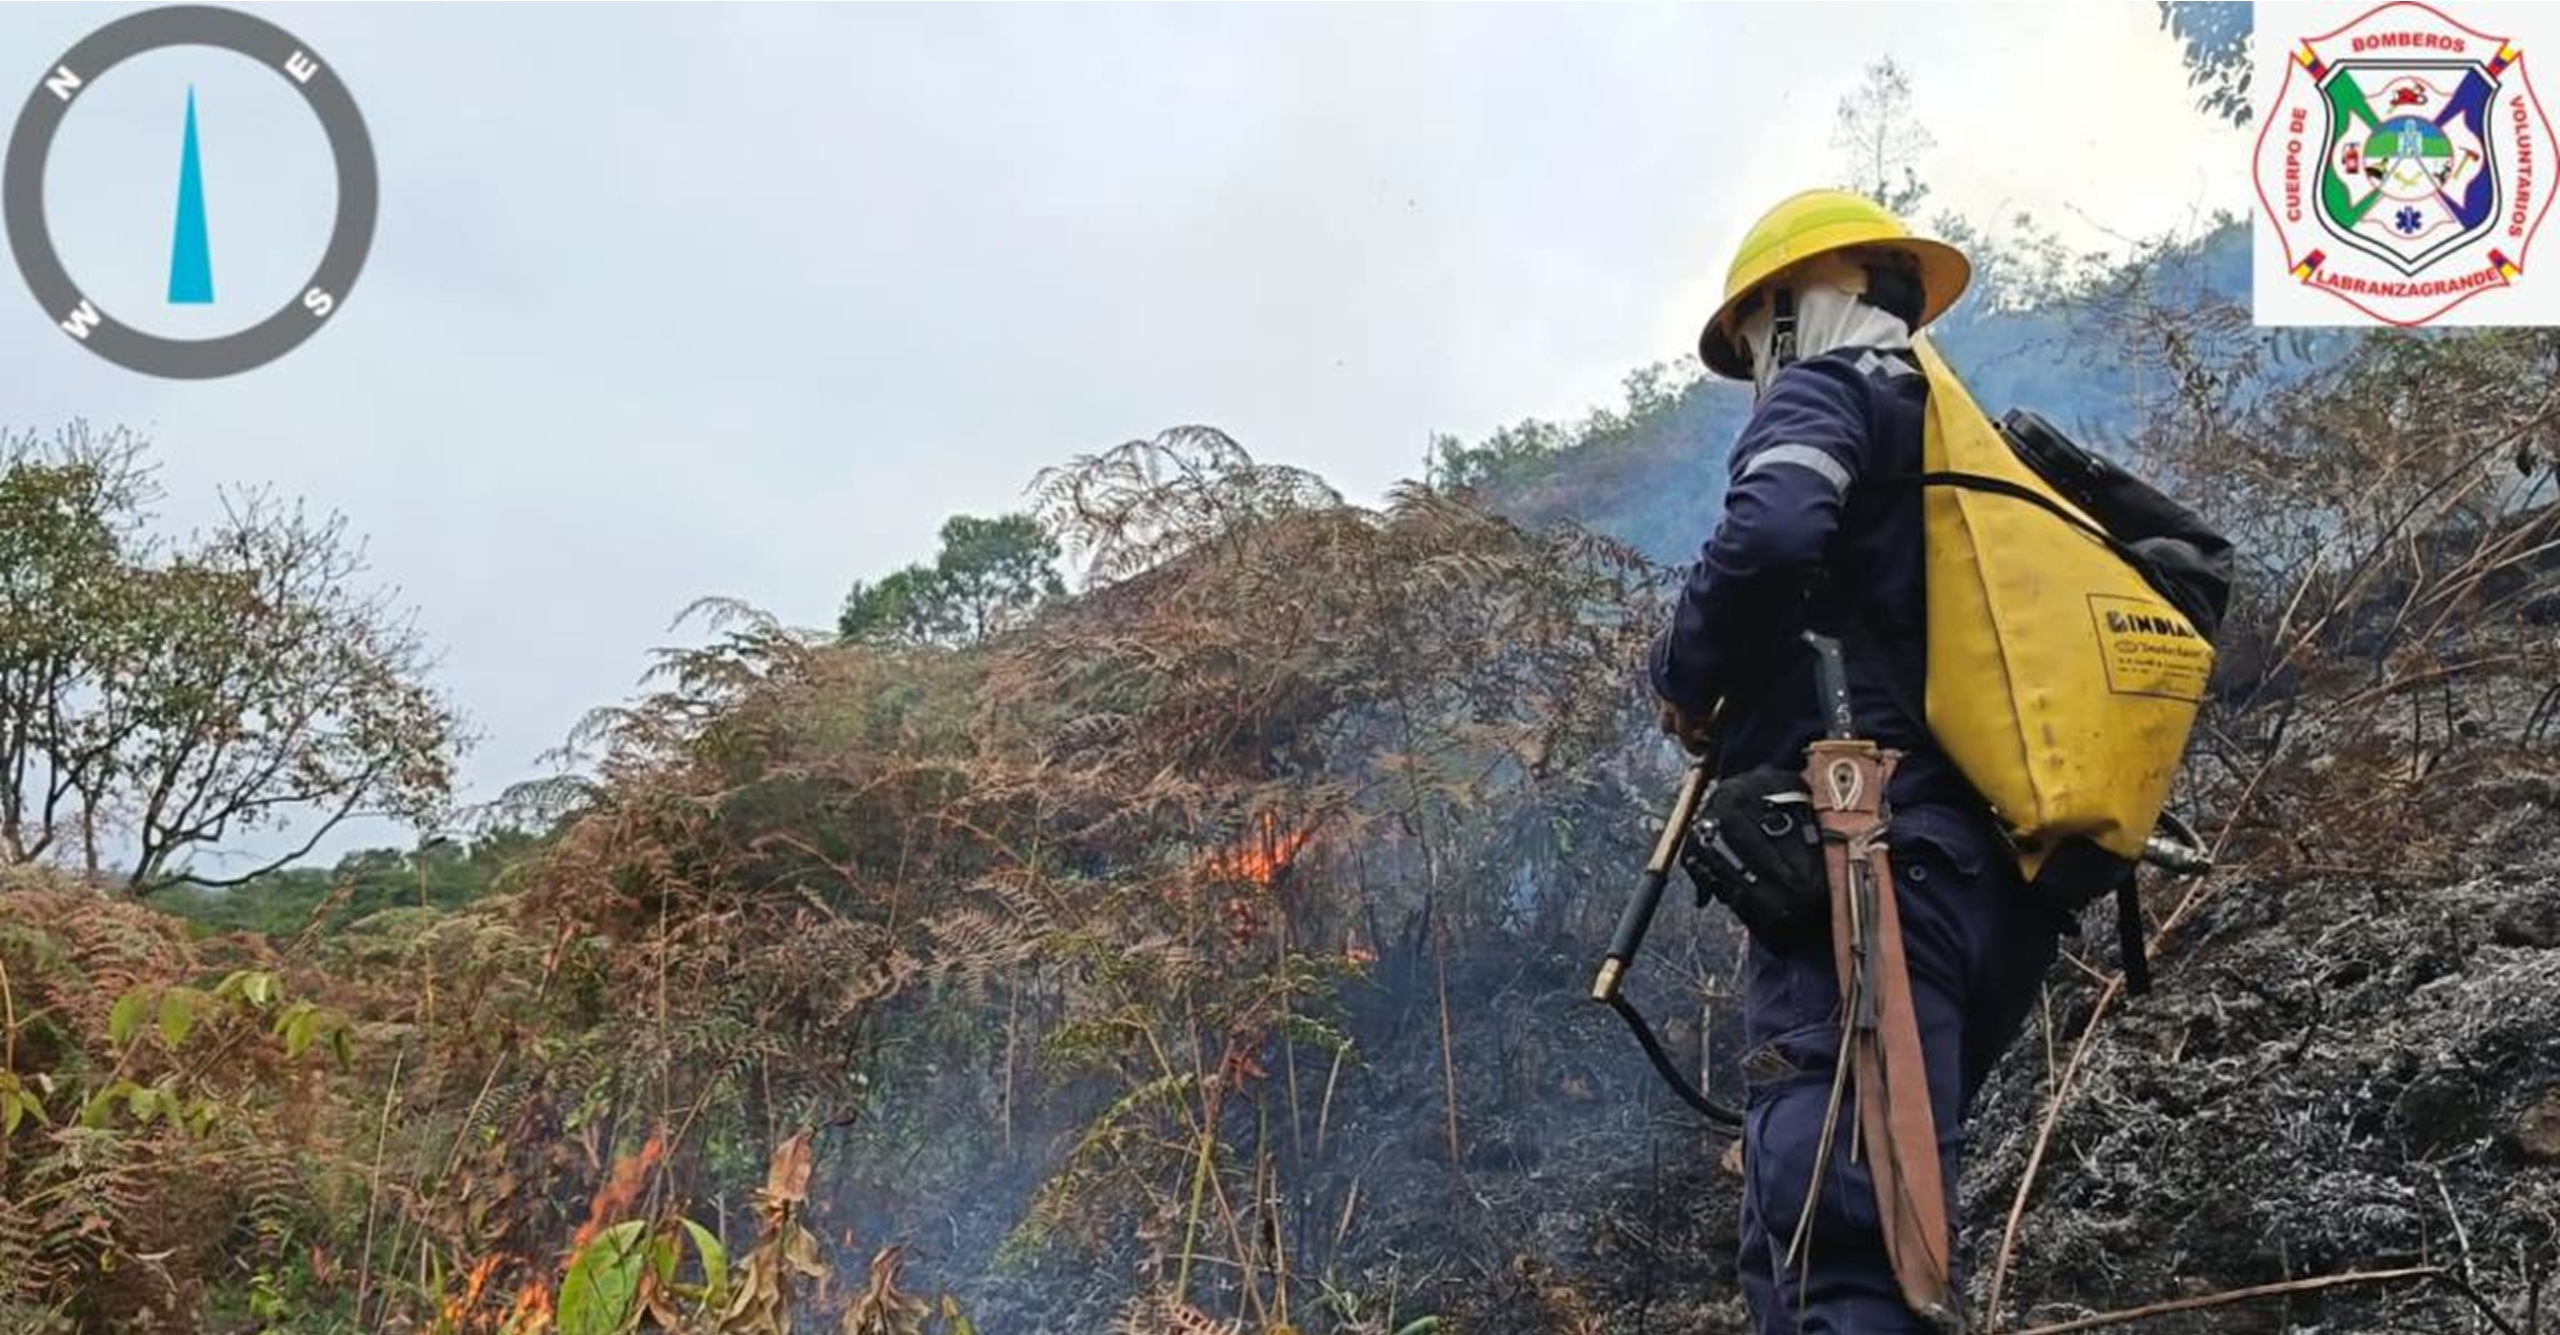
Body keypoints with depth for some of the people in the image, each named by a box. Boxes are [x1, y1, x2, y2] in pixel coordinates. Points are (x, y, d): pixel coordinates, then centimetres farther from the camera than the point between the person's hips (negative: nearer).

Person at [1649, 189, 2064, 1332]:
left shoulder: (1828, 391, 5)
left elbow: (1770, 536, -19)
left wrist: (1687, 674, 0)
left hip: (1867, 861, -9)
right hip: (1999, 888, 9)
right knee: (1891, 1241, 13)